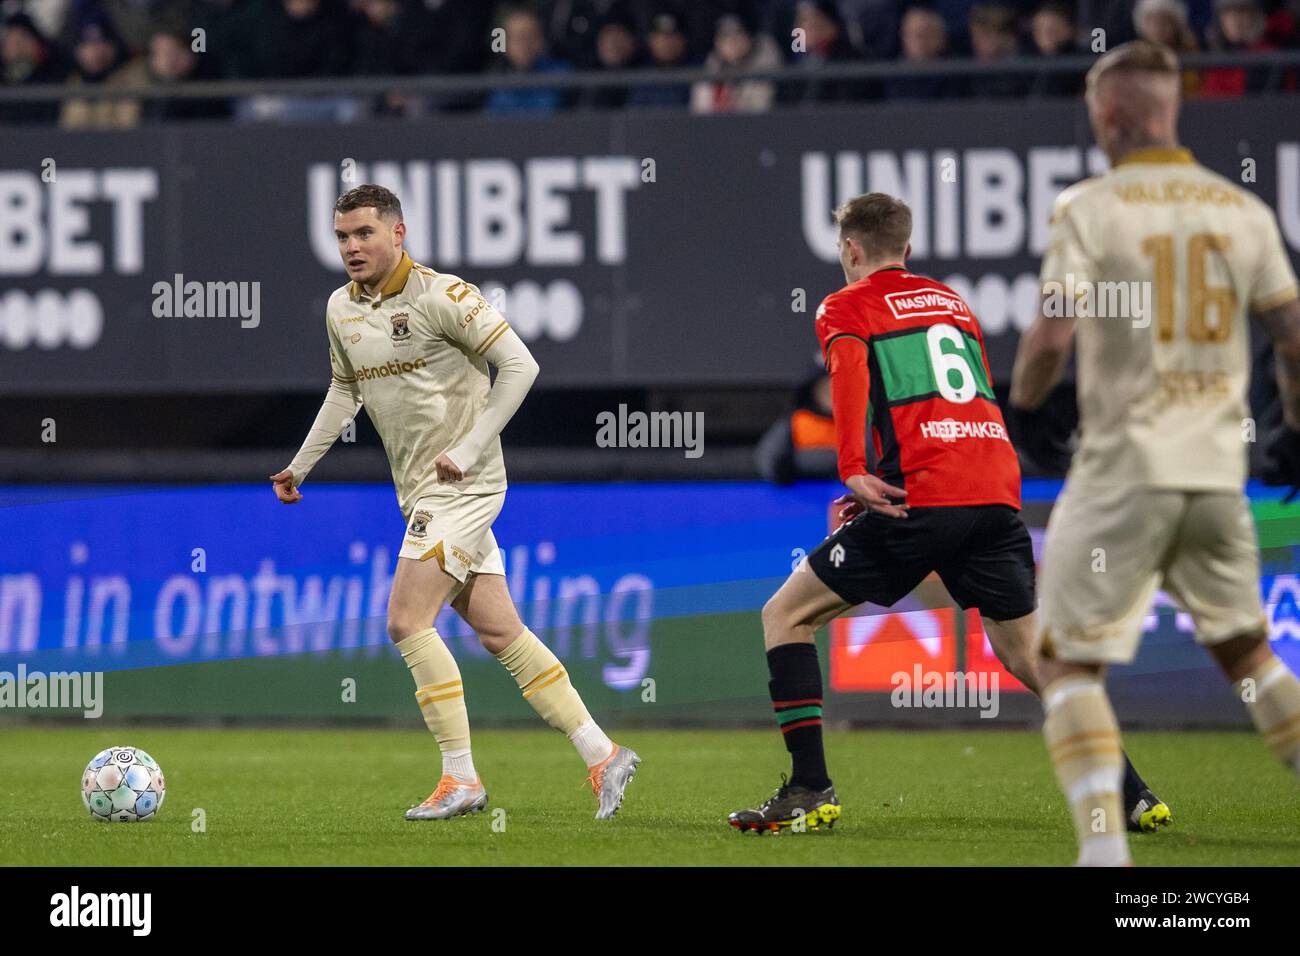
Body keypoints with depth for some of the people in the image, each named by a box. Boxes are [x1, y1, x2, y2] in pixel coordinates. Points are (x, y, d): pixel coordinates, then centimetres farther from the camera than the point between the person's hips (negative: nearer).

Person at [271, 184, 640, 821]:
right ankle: (601, 756, 11)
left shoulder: (439, 296, -14)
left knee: (407, 621, -15)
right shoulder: (342, 309, 10)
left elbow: (519, 364, -14)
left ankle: (461, 779, -9)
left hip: (463, 485, -8)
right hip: (419, 493, 8)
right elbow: (345, 391, 27)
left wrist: (468, 448, -18)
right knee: (499, 632, 6)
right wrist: (300, 465, 24)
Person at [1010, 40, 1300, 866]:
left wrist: (1019, 411, 3)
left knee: (1069, 659, 3)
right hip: (1218, 470, 5)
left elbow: (1051, 340, -15)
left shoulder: (1091, 209, -8)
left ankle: (1103, 844, -12)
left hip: (1126, 466, -4)